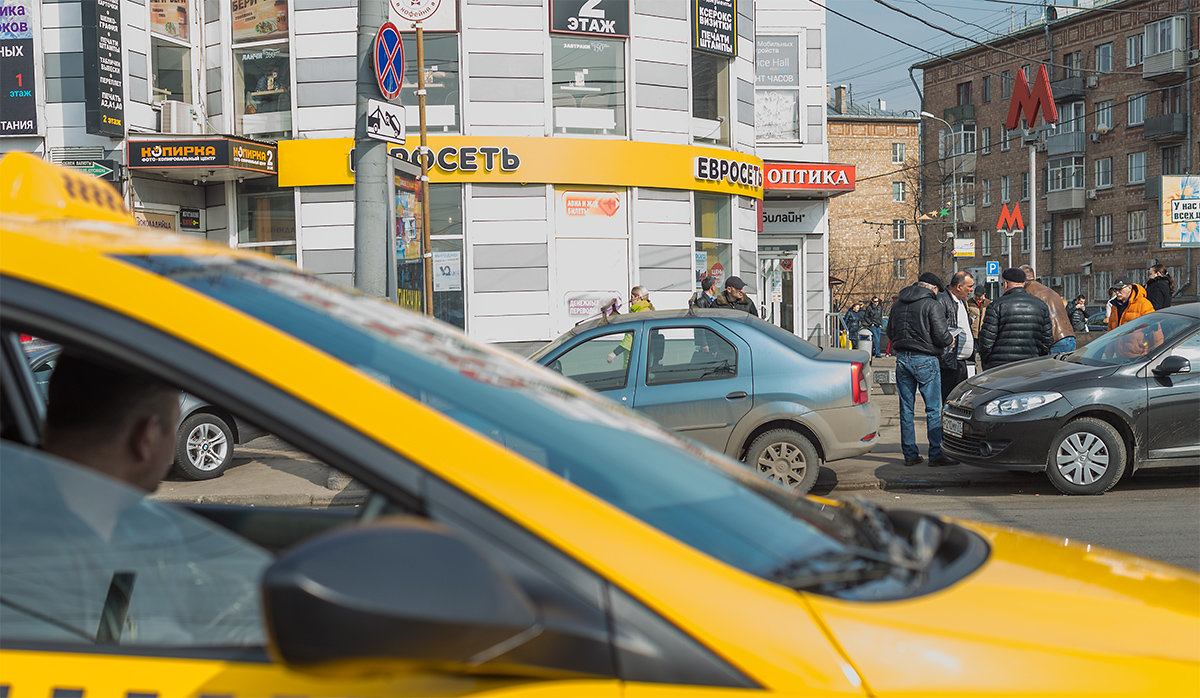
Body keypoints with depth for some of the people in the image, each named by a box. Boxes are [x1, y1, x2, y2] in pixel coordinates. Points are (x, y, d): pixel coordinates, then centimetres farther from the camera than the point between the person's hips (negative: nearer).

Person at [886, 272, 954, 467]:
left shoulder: (898, 305, 11)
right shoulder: (932, 305, -9)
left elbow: (890, 333, 18)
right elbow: (941, 336, -14)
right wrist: (950, 339, 6)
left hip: (902, 359, 6)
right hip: (925, 361, -6)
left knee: (906, 408, 8)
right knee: (934, 408, 0)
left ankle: (910, 454, 10)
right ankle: (935, 454, -2)